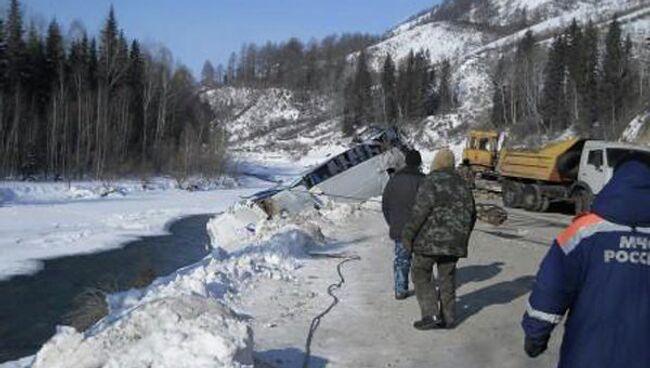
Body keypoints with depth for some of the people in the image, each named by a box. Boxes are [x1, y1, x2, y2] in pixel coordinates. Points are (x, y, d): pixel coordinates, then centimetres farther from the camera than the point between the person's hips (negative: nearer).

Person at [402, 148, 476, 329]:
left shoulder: (431, 182, -11)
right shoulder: (462, 184, 10)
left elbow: (420, 212, -18)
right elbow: (471, 214, 15)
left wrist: (408, 234, -10)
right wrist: (462, 237, 24)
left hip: (430, 239, -6)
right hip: (453, 242, 6)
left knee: (421, 274, 5)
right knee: (447, 278, 14)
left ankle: (431, 315, -3)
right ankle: (448, 318, 17)